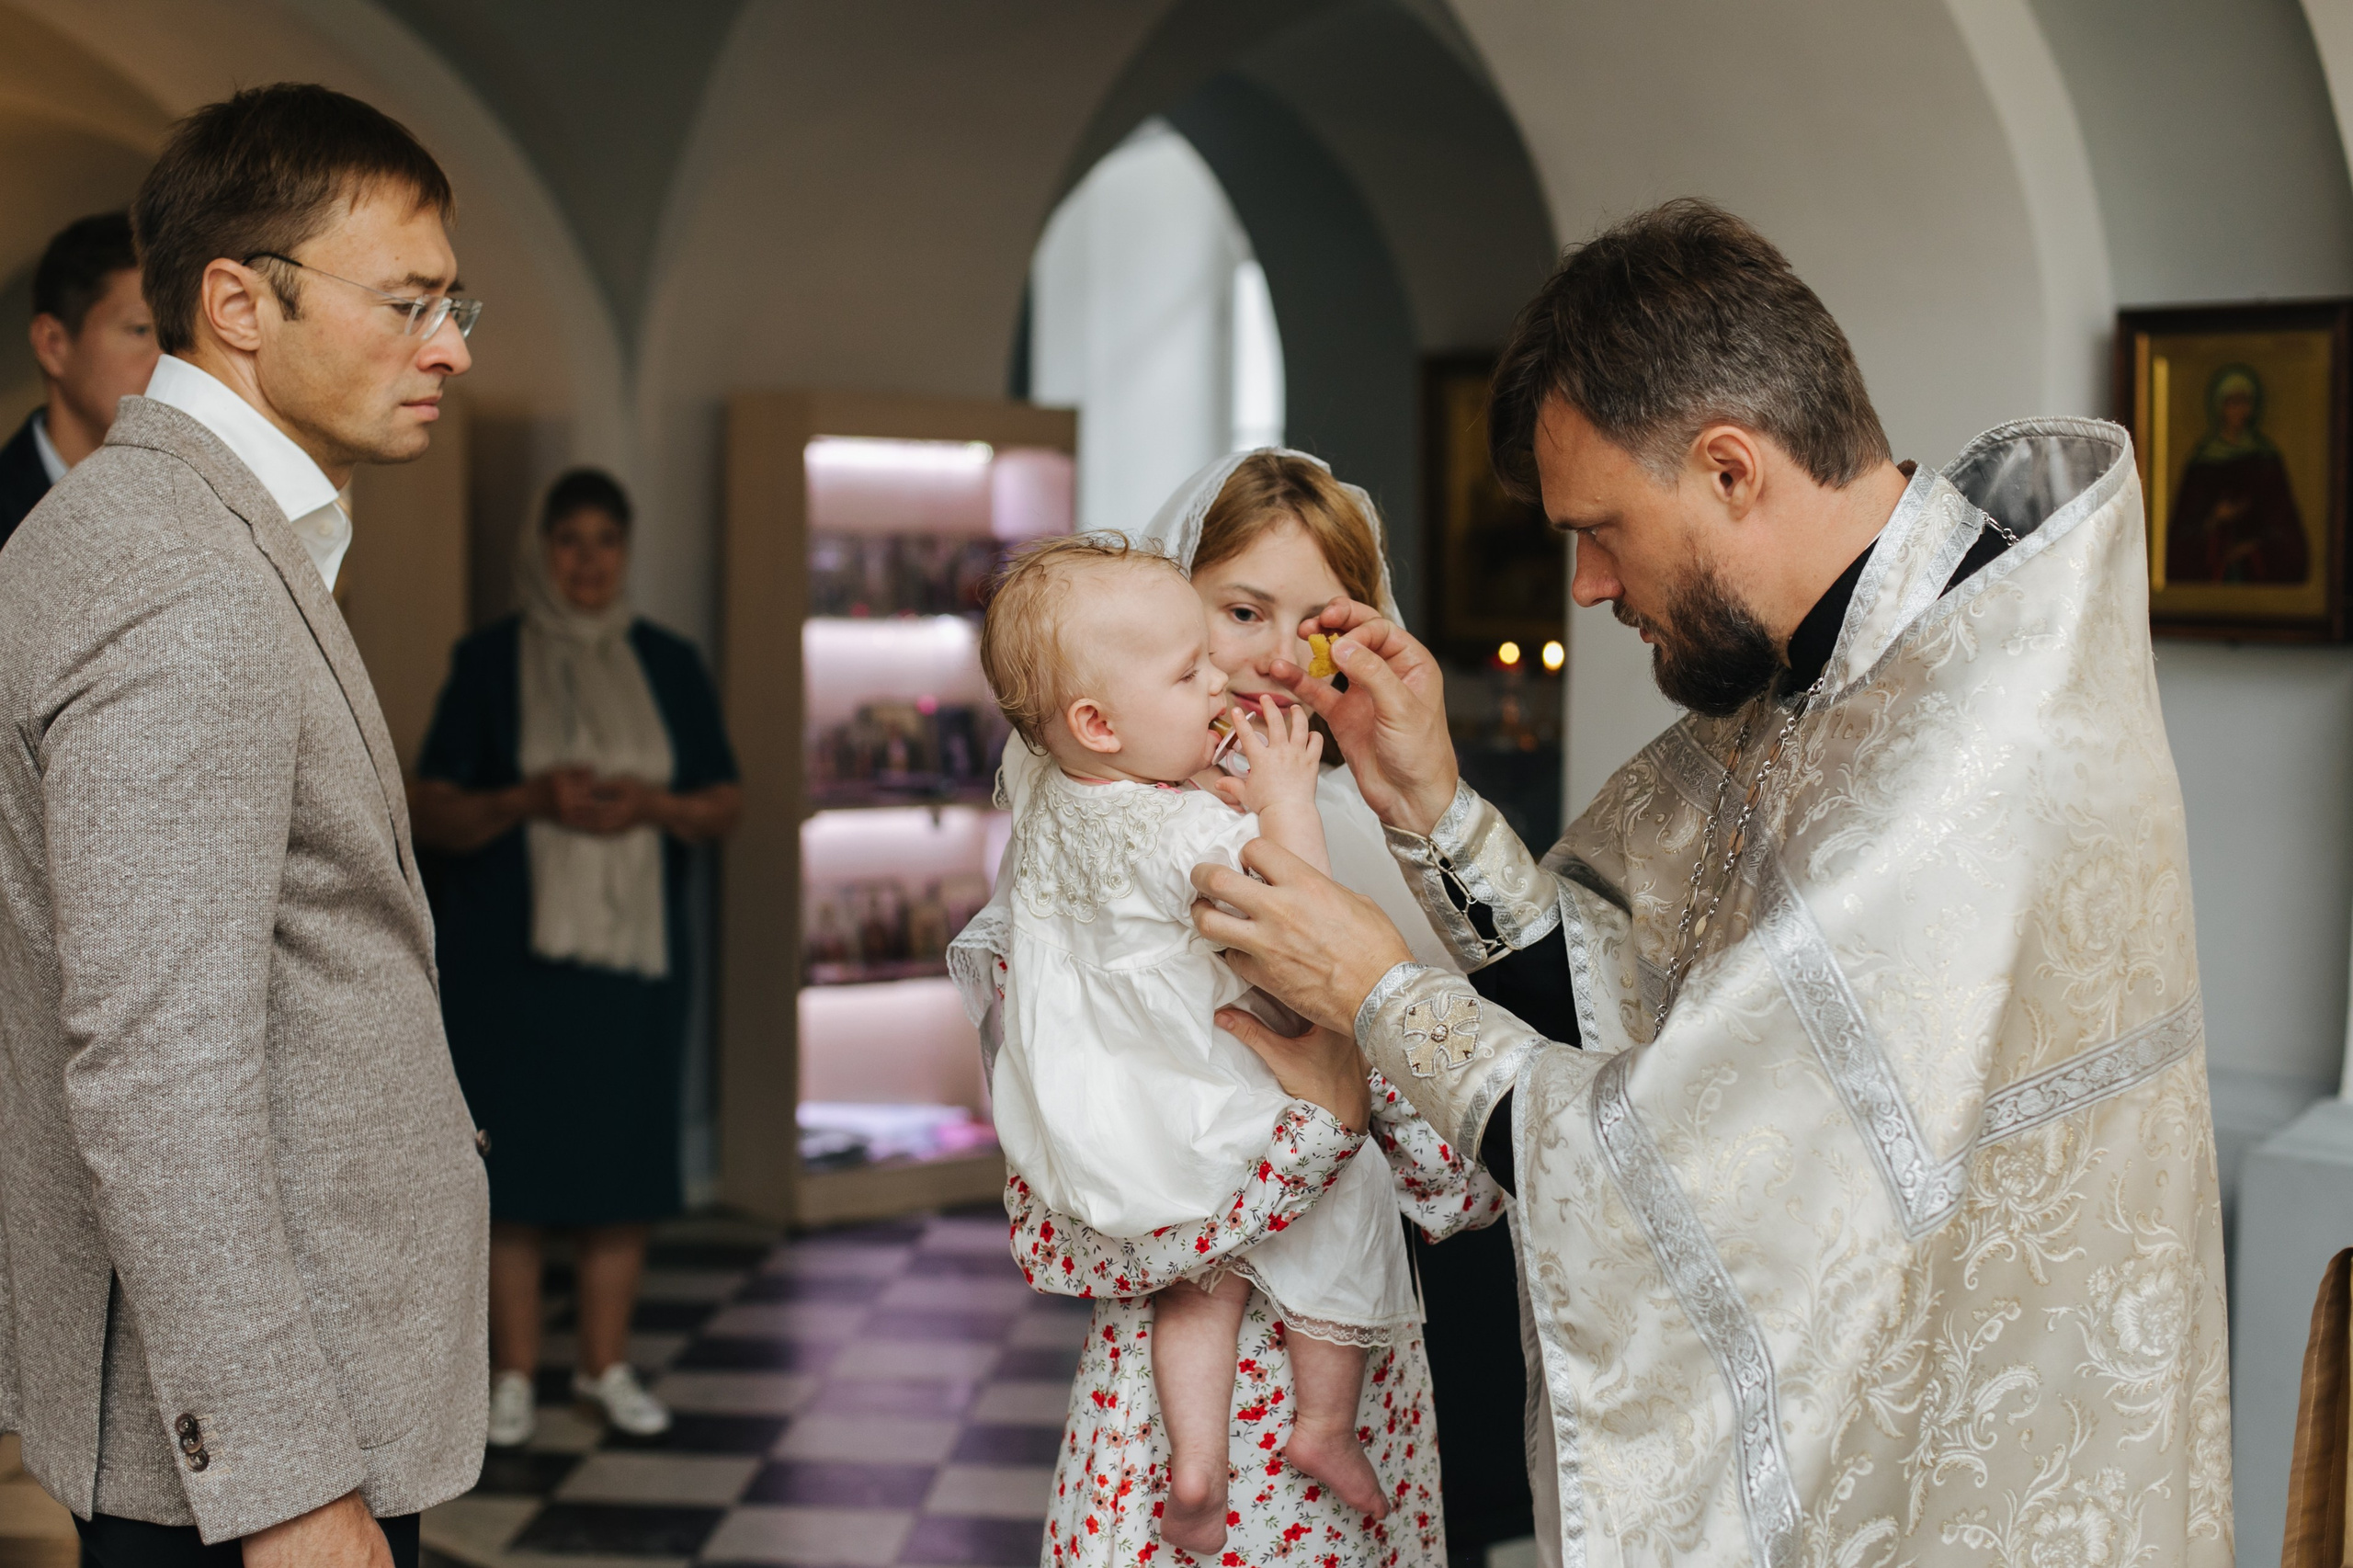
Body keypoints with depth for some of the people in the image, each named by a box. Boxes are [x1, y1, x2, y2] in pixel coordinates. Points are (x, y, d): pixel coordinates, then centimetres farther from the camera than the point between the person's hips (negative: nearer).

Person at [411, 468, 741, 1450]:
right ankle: (514, 1372, 10)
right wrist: (530, 800, -20)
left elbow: (726, 804, 8)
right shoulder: (490, 661, 1)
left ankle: (606, 1364, 16)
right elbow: (432, 812, -2)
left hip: (636, 944, 2)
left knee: (624, 1150, 4)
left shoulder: (668, 665, 8)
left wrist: (654, 805, -13)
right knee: (514, 1154, -1)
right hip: (510, 950, -2)